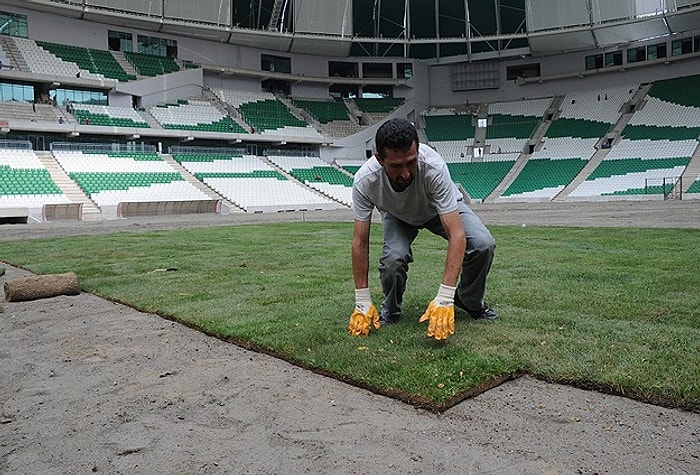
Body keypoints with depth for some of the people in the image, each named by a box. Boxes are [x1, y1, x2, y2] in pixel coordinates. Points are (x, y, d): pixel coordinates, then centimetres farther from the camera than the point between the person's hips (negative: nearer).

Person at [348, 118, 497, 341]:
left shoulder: (434, 167, -41)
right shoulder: (364, 180, -35)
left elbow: (457, 236, -41)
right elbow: (360, 241, -24)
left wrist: (444, 299, -46)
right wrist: (362, 302, -23)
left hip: (440, 208, 0)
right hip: (398, 215, 1)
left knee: (483, 244, -25)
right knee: (393, 257, -30)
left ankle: (471, 301, 6)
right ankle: (390, 309, 3)